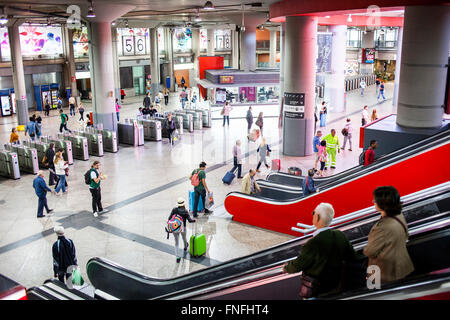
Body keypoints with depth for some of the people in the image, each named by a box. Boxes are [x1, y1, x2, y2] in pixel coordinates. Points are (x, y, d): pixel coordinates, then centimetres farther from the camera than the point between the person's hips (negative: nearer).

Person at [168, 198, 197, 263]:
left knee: (176, 243, 9)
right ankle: (185, 247, 61)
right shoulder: (185, 211, -11)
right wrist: (194, 220, 7)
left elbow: (169, 218, -9)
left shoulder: (174, 210, -7)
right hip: (182, 228, 0)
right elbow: (190, 220, -12)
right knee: (184, 238, 31)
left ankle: (178, 257, 2)